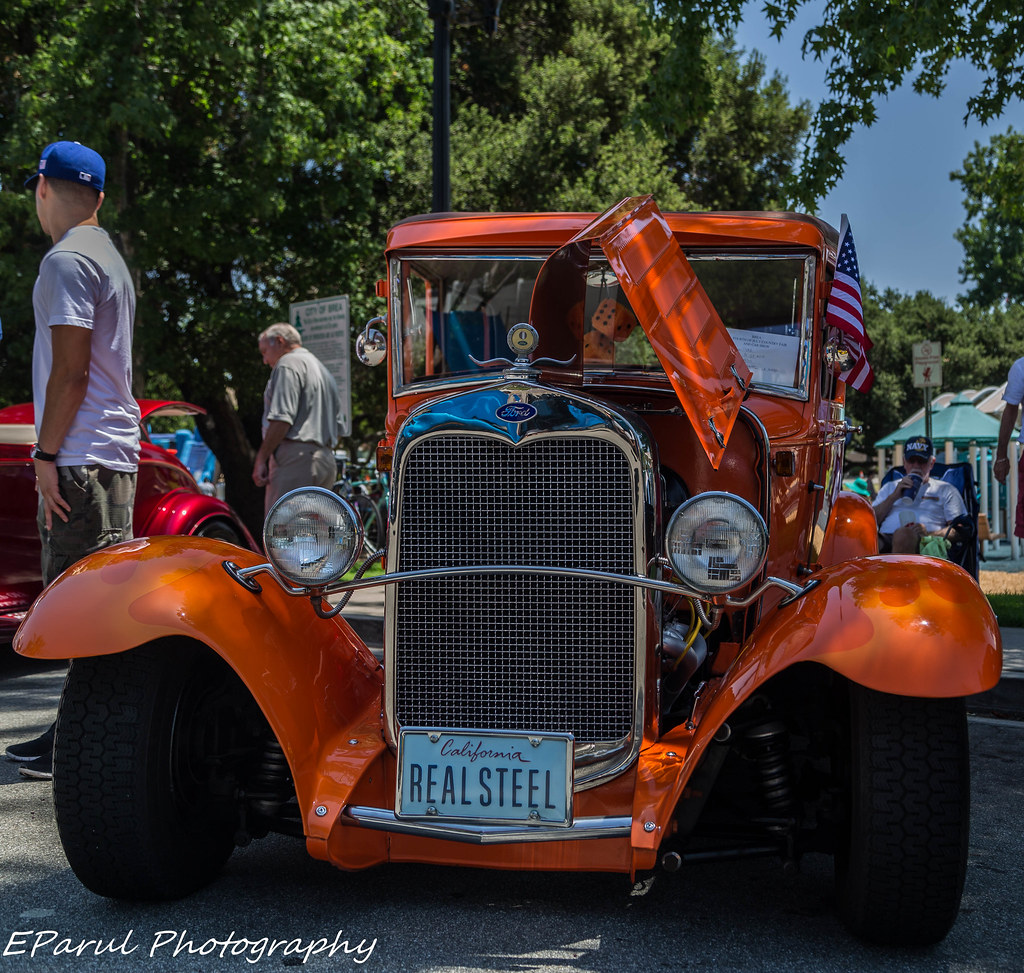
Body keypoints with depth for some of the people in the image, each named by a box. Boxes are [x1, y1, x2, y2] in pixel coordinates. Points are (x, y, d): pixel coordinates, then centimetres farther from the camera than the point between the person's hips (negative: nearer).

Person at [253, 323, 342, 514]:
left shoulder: (288, 364, -3)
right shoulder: (323, 371, 27)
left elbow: (281, 419, -15)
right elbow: (336, 424, 25)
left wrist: (261, 458, -13)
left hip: (296, 457, -10)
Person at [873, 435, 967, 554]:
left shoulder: (946, 490, 26)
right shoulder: (890, 487, 35)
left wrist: (929, 533, -8)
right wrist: (894, 496, 6)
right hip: (885, 537, 2)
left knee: (902, 534, -43)